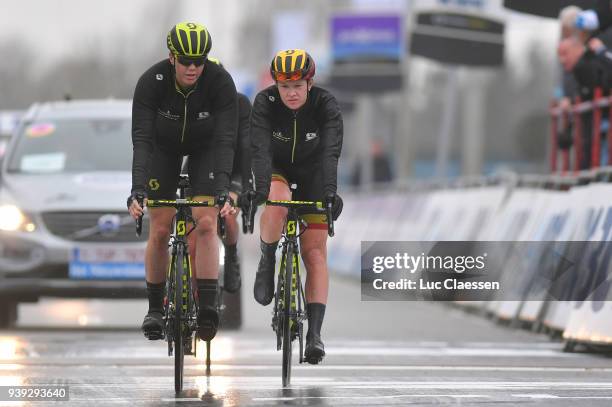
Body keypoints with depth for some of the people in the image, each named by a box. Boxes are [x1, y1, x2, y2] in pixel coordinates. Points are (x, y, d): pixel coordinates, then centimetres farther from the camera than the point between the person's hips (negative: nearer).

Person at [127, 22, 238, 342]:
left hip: (205, 147, -1)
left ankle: (207, 309, -17)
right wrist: (138, 189, -47)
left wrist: (223, 189, -47)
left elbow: (225, 140, -36)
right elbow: (141, 139, -36)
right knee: (160, 229, -3)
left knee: (206, 223, -16)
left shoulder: (220, 82, -32)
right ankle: (155, 308, 12)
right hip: (164, 147, 1)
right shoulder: (151, 82, -32)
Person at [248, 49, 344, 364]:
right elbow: (260, 148, -36)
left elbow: (330, 151, -36)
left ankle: (314, 333, -12)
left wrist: (329, 191, -51)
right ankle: (267, 262, -9)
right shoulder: (265, 102, -25)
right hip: (276, 170, 0)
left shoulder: (326, 105, -24)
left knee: (315, 252, -10)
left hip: (311, 173, 0)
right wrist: (260, 188, -52)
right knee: (278, 203, -37)